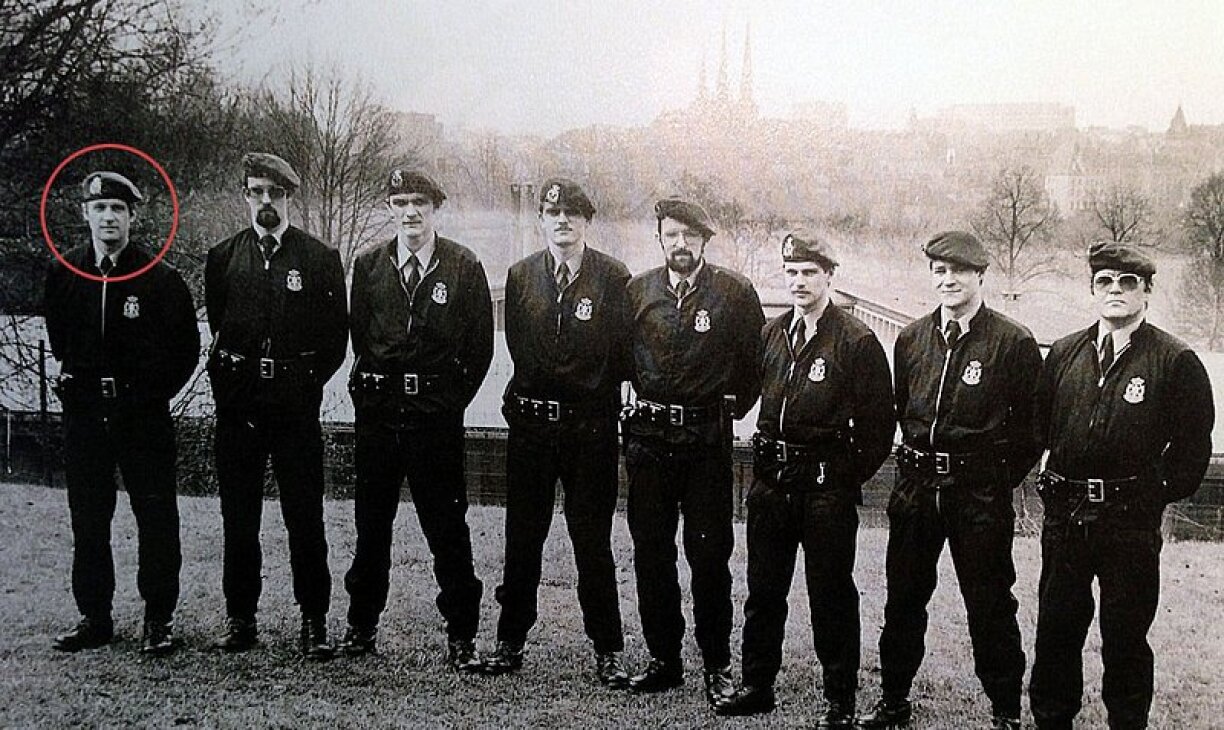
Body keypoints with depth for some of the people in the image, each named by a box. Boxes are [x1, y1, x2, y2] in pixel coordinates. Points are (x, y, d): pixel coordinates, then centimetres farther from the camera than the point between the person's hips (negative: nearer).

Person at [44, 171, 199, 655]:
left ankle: (159, 619, 10)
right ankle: (94, 619, 19)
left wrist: (154, 392, -1)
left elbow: (186, 348, 2)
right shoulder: (63, 273, 4)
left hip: (144, 413, -3)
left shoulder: (160, 277, -4)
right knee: (87, 520, 8)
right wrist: (78, 379, 13)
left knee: (156, 519, 0)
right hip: (84, 411, 3)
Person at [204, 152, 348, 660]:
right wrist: (227, 380, 6)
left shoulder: (320, 258, 4)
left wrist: (307, 381, 1)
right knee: (238, 517, 7)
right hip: (238, 404, 2)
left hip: (296, 403, -2)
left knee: (305, 518, -1)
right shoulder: (223, 257, 10)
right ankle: (240, 619, 17)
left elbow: (336, 336, 6)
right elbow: (217, 328, 15)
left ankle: (314, 623, 7)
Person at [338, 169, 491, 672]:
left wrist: (454, 399, 1)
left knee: (447, 526, 0)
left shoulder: (464, 268, -1)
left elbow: (481, 344, 2)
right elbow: (360, 334, 14)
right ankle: (361, 625, 25)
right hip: (378, 409, 3)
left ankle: (461, 635, 8)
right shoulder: (369, 266, 7)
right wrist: (372, 386, 8)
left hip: (438, 414, -3)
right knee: (371, 521, 12)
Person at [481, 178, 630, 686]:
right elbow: (517, 345, 12)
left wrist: (595, 392, -4)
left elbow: (625, 353, -2)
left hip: (591, 425, -3)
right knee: (522, 536, 10)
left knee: (593, 540, 2)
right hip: (531, 421, 3)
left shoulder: (614, 278, -3)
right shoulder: (521, 276, 7)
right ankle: (511, 640, 22)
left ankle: (607, 650, 13)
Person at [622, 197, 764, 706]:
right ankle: (663, 659, 19)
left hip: (707, 439, -3)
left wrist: (736, 406, 5)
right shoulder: (638, 291, 5)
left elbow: (756, 358, 5)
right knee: (650, 552, 7)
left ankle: (717, 665, 11)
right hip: (648, 436, 3)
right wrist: (637, 404, 10)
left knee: (709, 554, 0)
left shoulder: (734, 292, -3)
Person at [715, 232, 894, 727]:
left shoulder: (856, 341, -9)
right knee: (763, 590, 14)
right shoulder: (771, 334, 9)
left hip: (826, 485, -6)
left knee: (831, 596, 3)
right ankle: (757, 686, 26)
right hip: (771, 481, 6)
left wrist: (851, 476, -7)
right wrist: (766, 455, 12)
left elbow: (878, 421, -8)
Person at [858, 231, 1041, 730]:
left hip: (980, 494, -4)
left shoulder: (1014, 343, -8)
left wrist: (1000, 478, -3)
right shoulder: (911, 339, 7)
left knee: (989, 605, 4)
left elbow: (1032, 425, -4)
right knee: (903, 599, 13)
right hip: (915, 488, 5)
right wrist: (918, 459, 13)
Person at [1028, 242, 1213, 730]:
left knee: (1125, 635, 6)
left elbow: (1193, 442, -3)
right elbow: (1041, 424, 16)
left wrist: (1161, 491, -3)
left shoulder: (1175, 360, -5)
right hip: (1065, 516, 4)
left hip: (1131, 522, -4)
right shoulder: (1064, 354, 7)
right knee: (1056, 628, 13)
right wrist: (1059, 481, 9)